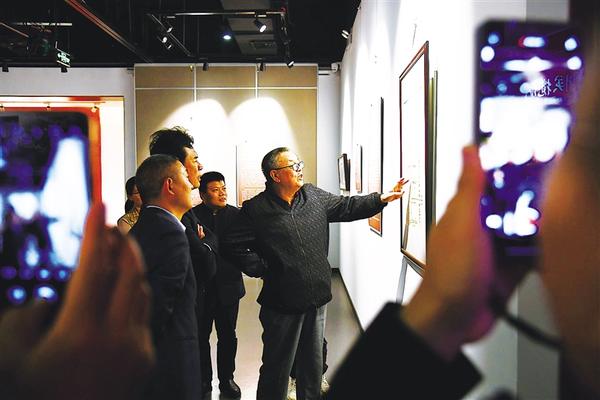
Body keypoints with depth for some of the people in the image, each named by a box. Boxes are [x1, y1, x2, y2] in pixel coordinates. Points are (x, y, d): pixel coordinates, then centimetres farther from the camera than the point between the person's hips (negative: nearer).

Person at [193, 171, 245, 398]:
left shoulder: (236, 215, -1)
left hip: (228, 286, 2)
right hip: (200, 287, -1)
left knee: (227, 335, 14)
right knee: (201, 335, 12)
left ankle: (227, 378, 30)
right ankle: (203, 379, 29)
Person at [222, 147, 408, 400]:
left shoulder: (314, 196, 4)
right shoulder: (256, 210, -12)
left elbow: (347, 206, 12)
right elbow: (232, 246, -9)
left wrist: (381, 199, 3)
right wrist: (261, 268, -10)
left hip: (316, 297, 6)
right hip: (282, 302, -5)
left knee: (313, 361, 20)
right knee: (277, 367, 6)